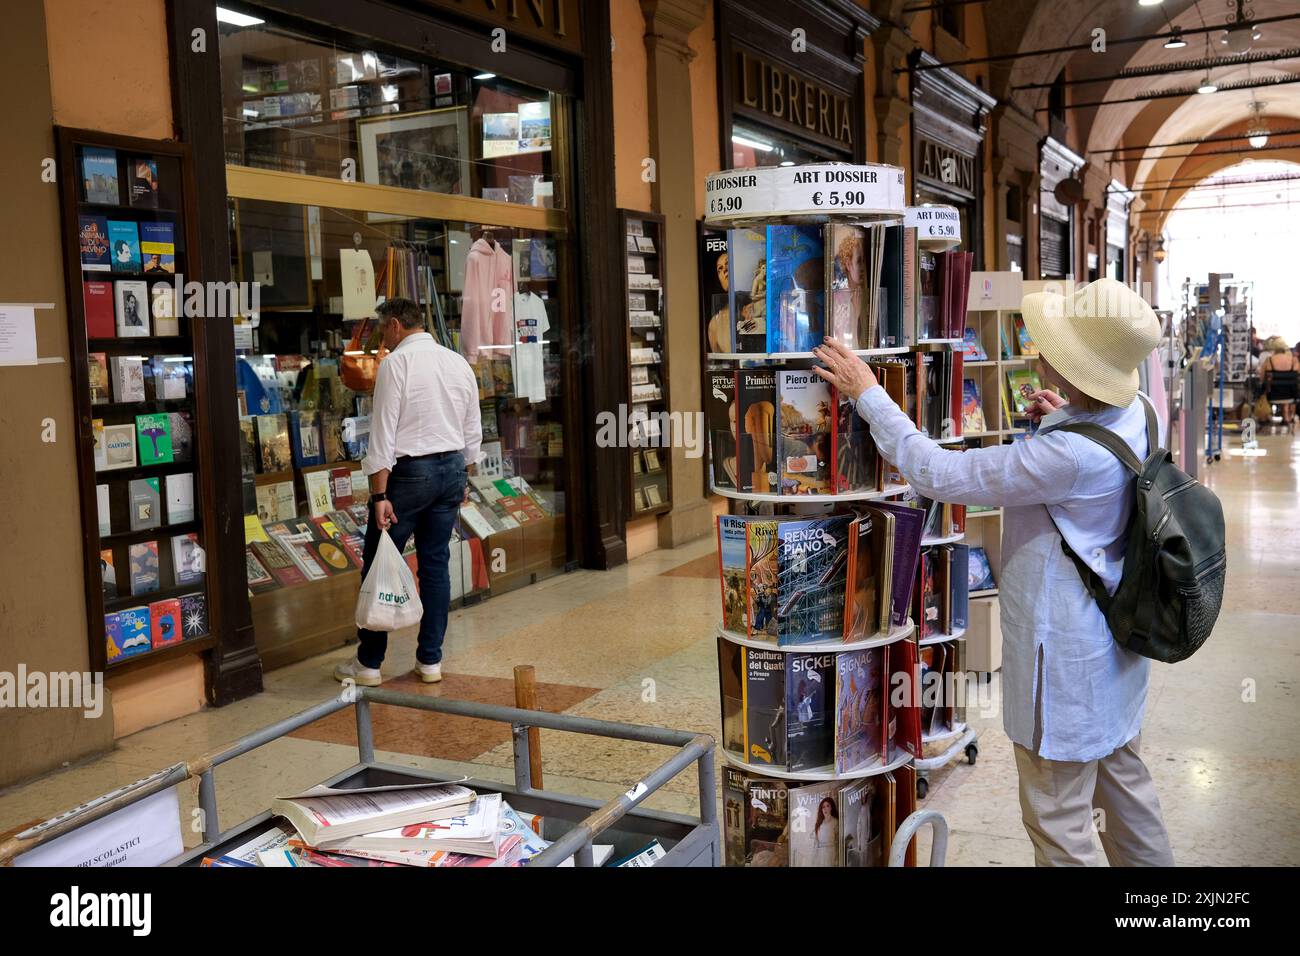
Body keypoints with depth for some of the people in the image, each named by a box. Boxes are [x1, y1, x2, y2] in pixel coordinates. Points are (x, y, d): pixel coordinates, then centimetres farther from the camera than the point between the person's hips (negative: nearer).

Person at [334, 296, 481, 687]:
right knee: (436, 563, 11)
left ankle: (368, 663, 9)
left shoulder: (396, 362, -10)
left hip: (409, 470, -6)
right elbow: (473, 433, 13)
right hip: (452, 468, 7)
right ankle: (430, 660, 16)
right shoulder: (459, 363, 10)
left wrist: (380, 495, -15)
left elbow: (384, 432, -14)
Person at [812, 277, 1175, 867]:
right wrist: (1060, 422, 0)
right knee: (1122, 782, 27)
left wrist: (867, 394, -19)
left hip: (1066, 660, -10)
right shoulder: (1134, 413, -5)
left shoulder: (1067, 455, -34)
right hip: (1113, 646, 10)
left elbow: (937, 474, -28)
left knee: (1058, 819, 8)